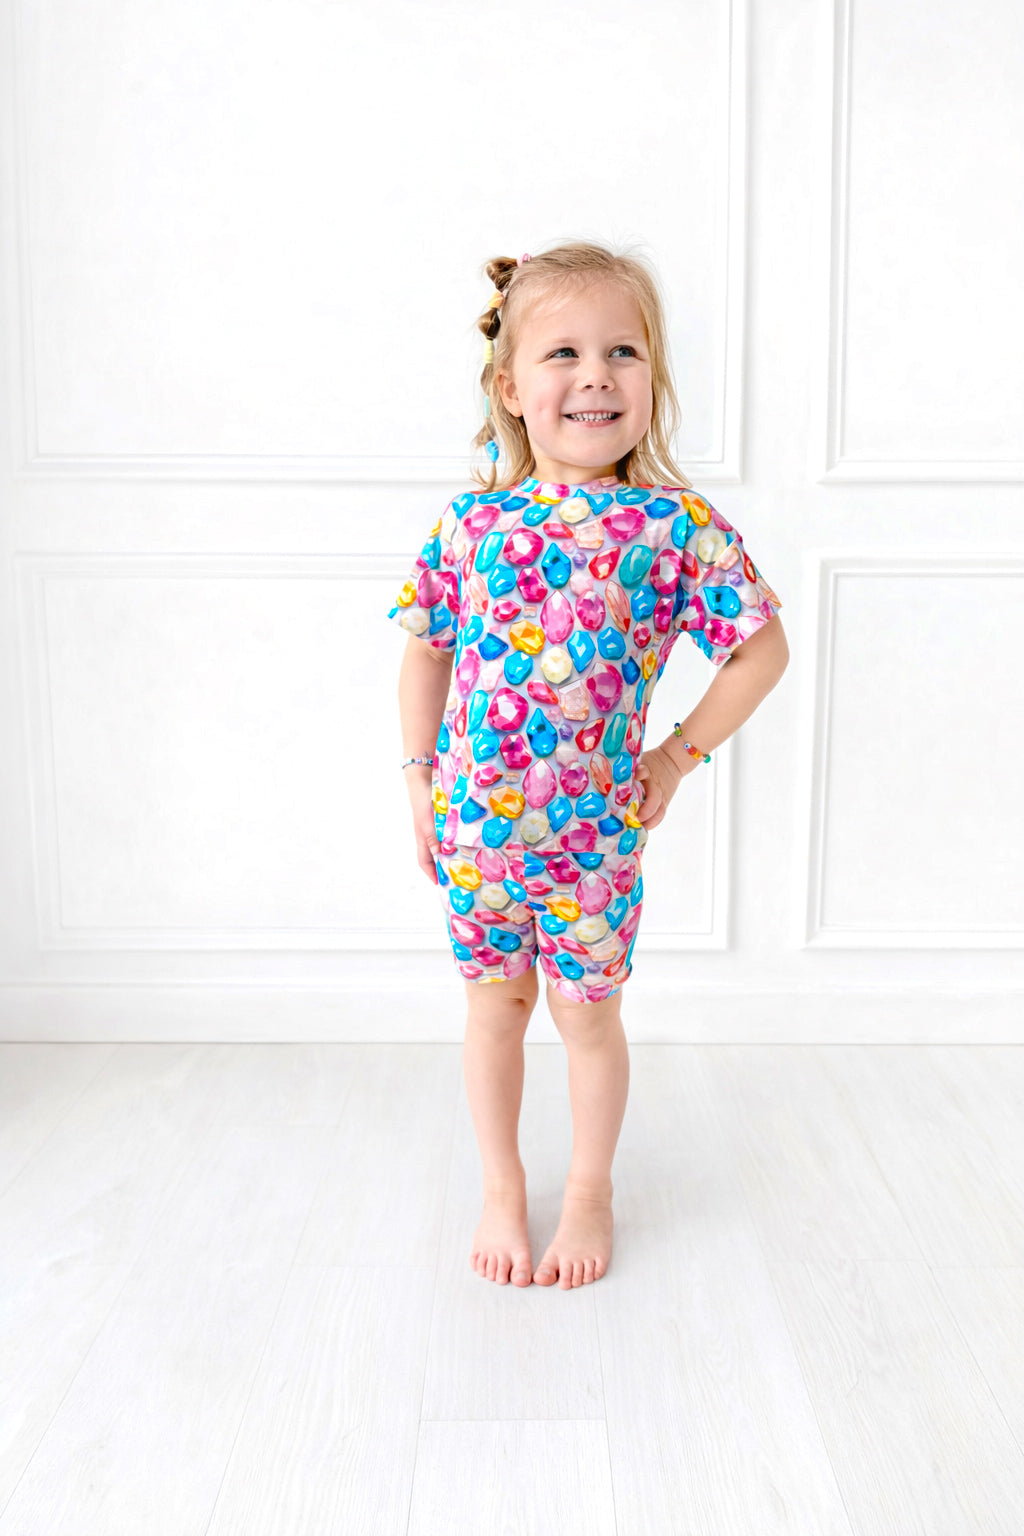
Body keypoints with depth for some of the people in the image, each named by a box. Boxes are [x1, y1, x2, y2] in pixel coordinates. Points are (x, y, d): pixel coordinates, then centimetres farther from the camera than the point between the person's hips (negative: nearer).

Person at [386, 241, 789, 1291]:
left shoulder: (677, 525, -10)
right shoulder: (471, 525, -5)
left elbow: (763, 647, -2)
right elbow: (426, 650, 7)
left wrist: (679, 755, -4)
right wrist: (422, 782, 7)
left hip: (594, 829, -2)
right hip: (473, 821, 2)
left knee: (586, 1011, 13)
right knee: (495, 1000, 17)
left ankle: (589, 1193, 37)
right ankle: (501, 1192, 37)